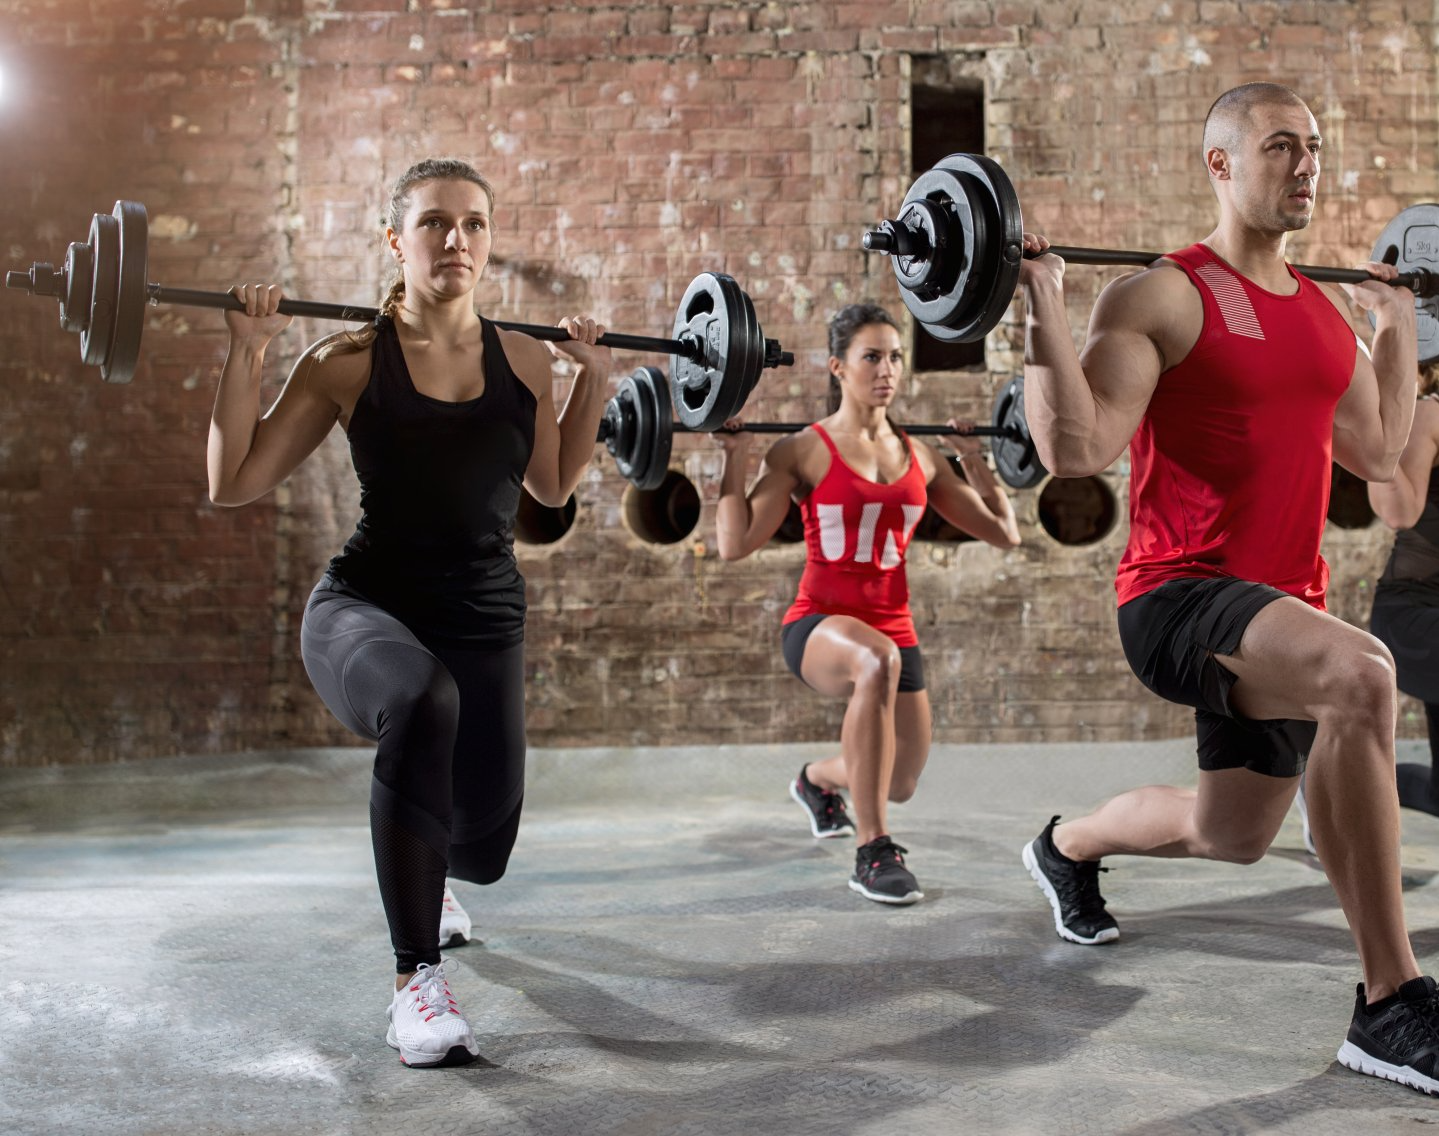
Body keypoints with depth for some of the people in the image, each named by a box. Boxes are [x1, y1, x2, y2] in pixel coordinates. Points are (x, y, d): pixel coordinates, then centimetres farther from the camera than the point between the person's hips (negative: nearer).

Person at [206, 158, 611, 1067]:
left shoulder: (524, 360, 2)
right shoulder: (350, 363, -8)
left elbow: (553, 487, 17)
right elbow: (233, 483, -6)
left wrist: (594, 379, 10)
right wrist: (247, 352, -13)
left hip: (488, 620, 4)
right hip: (368, 607, -4)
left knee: (484, 845, 9)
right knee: (423, 702, -41)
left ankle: (422, 870, 53)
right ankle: (416, 979, -26)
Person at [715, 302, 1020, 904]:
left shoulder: (920, 457, 7)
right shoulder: (804, 451, -6)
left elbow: (1003, 533, 13)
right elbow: (735, 544, -13)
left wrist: (974, 459, 14)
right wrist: (734, 458, -15)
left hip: (893, 627, 5)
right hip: (818, 625, -5)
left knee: (898, 785, 12)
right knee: (878, 660, -41)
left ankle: (818, 778, 51)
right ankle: (872, 852, -28)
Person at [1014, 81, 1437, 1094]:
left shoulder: (1326, 309, 11)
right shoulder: (1163, 297, -11)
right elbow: (1077, 451, -19)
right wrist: (1044, 307, -22)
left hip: (1282, 609, 8)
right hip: (1181, 596, -8)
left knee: (1232, 837, 20)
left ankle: (1067, 848, 51)